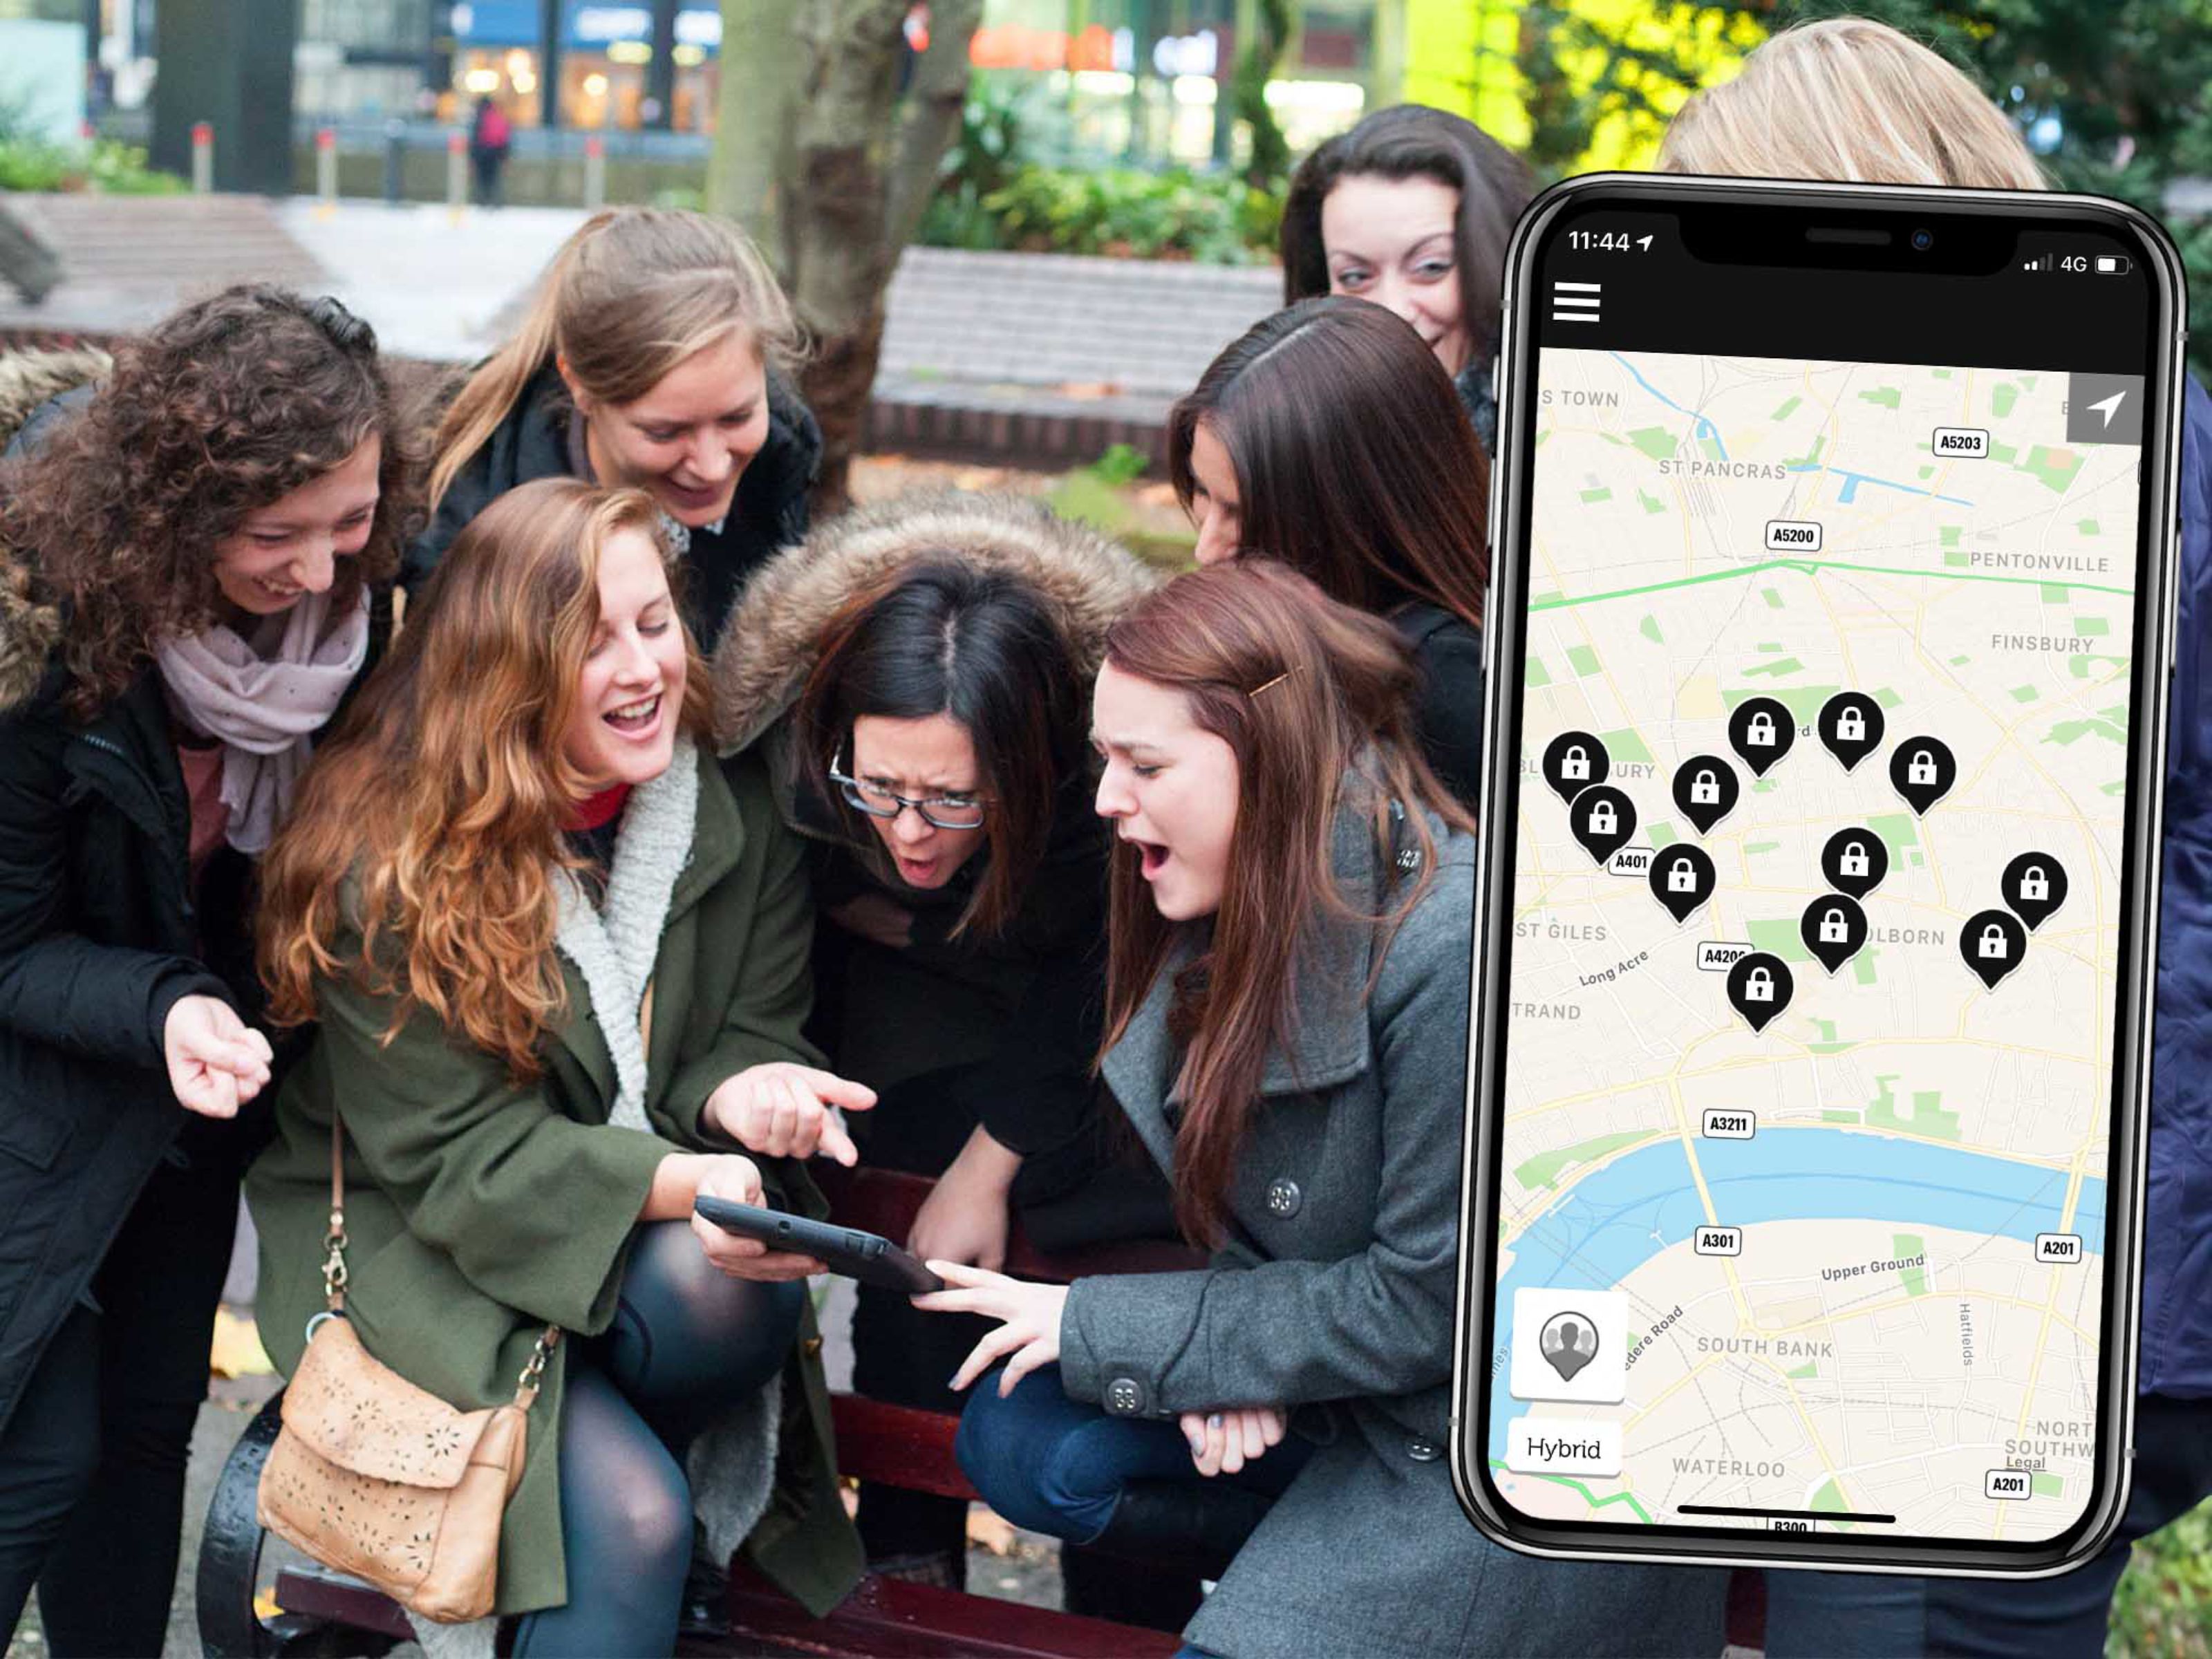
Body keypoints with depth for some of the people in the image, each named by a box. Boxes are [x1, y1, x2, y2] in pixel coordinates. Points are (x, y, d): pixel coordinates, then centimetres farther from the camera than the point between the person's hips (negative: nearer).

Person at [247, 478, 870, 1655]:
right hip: (418, 1246, -5)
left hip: (661, 1224, 5)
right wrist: (674, 1183, -34)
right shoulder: (387, 863, -17)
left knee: (734, 1283, -31)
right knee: (632, 1520, -28)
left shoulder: (733, 811, -4)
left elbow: (758, 1026, 3)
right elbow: (451, 1157, -18)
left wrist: (741, 1088, -24)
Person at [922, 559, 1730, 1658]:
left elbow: (1431, 1303, -22)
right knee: (1017, 1439, -5)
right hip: (1347, 1378, 9)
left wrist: (1103, 1329, -16)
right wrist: (1230, 1363, -12)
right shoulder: (1232, 911, -1)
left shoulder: (1457, 954, -28)